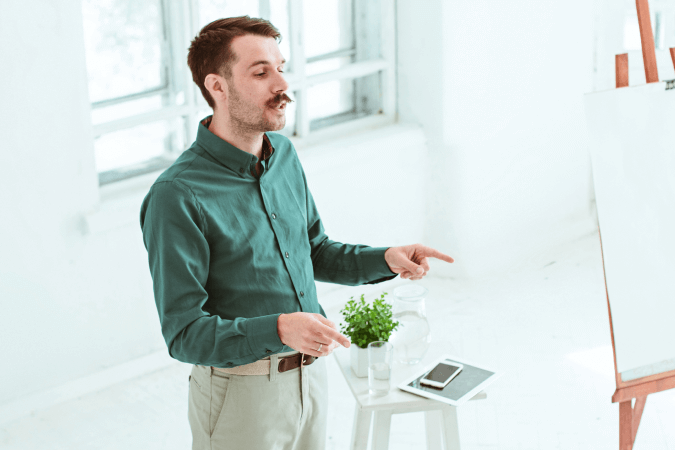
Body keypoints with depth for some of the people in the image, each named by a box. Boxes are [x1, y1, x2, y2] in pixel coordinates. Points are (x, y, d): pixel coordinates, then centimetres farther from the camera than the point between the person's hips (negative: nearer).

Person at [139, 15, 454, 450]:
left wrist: (386, 259, 1)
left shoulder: (283, 154, 4)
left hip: (311, 372, 7)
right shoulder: (177, 197, -21)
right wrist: (279, 329, -35)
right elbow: (184, 334, -22)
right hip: (242, 393, -7)